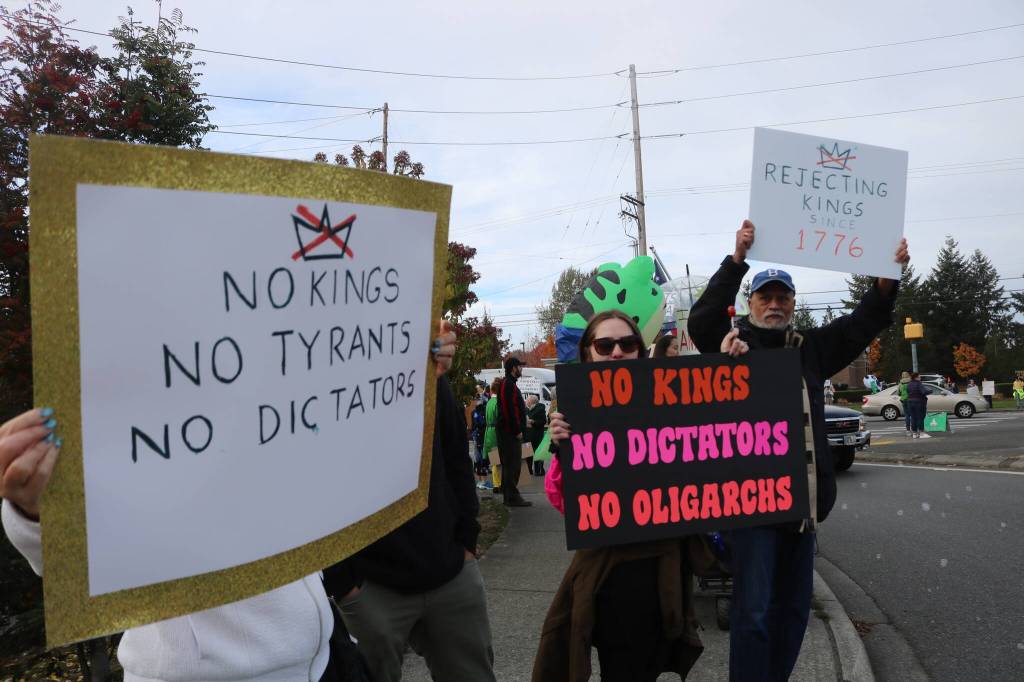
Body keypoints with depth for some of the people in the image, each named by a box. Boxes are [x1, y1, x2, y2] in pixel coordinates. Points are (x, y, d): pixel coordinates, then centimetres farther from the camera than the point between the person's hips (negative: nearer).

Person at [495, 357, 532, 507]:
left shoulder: (507, 384, 20)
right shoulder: (509, 385, -13)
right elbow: (510, 409, -21)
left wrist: (519, 428, 19)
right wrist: (517, 430, -20)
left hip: (507, 431, 11)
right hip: (510, 432, -11)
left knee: (508, 464, 13)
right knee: (513, 464, -9)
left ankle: (508, 495, 18)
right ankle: (512, 497, -8)